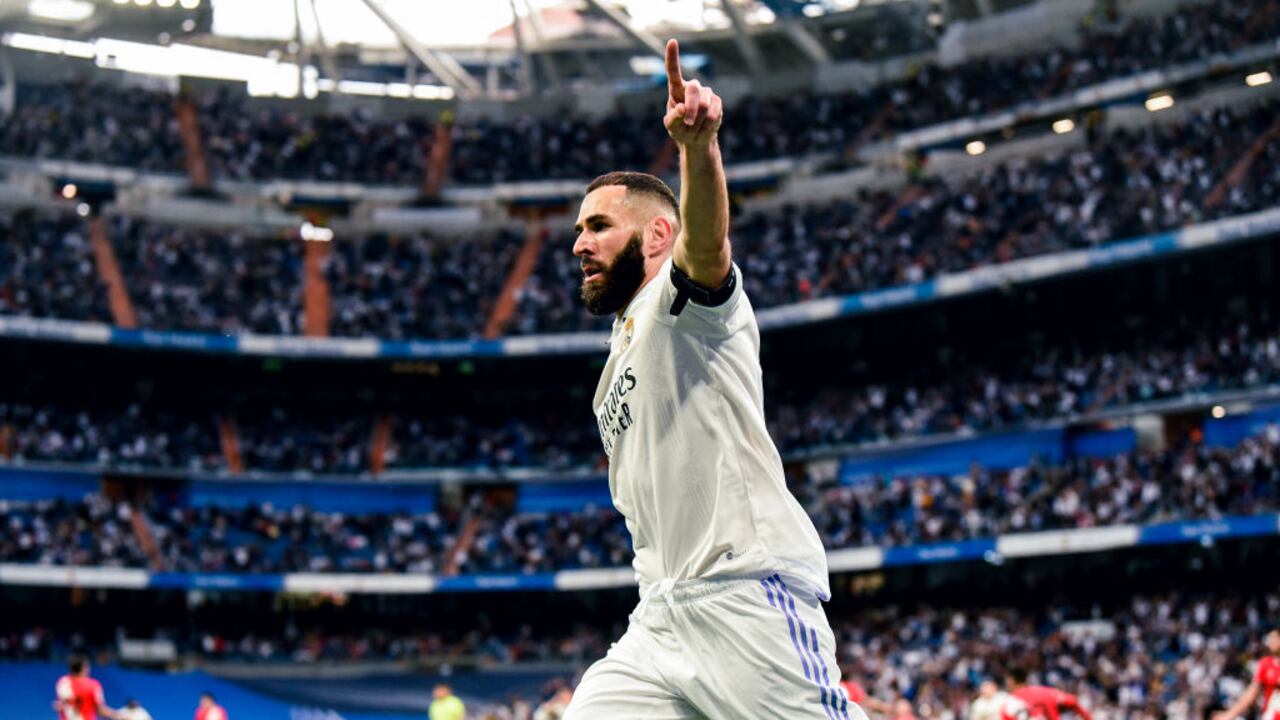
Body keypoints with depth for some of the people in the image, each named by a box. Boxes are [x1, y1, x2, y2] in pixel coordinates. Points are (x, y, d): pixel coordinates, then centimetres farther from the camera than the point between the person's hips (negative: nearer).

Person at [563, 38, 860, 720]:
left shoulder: (688, 292, 2)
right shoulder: (620, 360, 28)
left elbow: (707, 237, -23)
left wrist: (698, 144, -42)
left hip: (751, 598, -8)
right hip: (662, 615, 8)